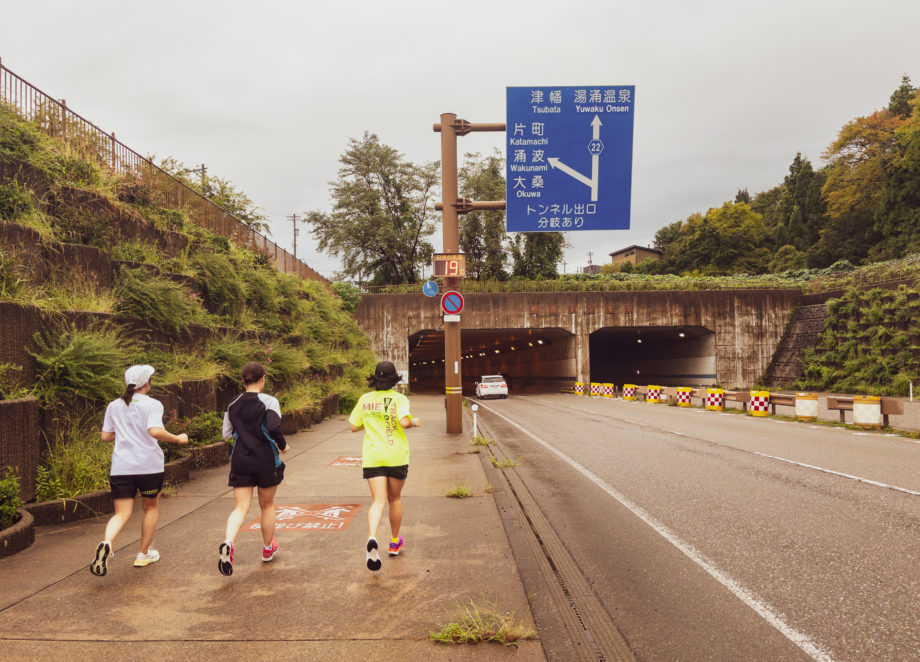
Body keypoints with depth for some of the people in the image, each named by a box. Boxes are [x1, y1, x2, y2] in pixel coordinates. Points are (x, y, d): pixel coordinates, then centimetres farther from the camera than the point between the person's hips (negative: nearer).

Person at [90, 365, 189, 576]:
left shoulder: (114, 406, 11)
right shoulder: (152, 404, -5)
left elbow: (105, 436, 12)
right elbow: (155, 431, -20)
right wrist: (178, 439, -7)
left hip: (120, 468, 3)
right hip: (149, 465, -3)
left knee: (122, 513, 3)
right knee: (151, 507, 18)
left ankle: (106, 543, -27)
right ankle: (144, 554, 24)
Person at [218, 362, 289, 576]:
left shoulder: (233, 405, 6)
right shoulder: (268, 401, -9)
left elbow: (227, 433, 11)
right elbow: (274, 428, -22)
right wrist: (283, 445, -6)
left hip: (240, 462, 3)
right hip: (266, 462, -3)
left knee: (240, 508, 1)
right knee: (267, 505, 17)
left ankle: (228, 543, -27)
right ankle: (268, 549, 32)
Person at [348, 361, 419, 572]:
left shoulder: (365, 399, 5)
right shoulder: (399, 399, -6)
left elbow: (354, 427, 9)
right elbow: (404, 422, -20)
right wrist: (415, 422, 0)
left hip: (372, 457, 2)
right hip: (396, 456, -1)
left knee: (378, 501, -3)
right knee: (395, 499, 16)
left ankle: (372, 538, -30)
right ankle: (394, 542, 30)